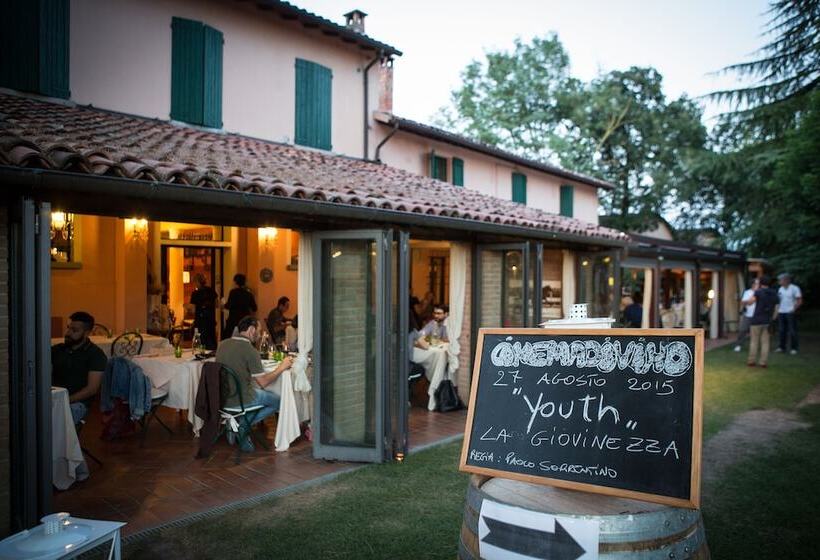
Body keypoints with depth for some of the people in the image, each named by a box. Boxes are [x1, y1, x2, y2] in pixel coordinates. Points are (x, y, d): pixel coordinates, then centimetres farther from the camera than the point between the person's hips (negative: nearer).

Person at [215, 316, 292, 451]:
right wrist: (281, 368, -4)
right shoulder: (250, 350, -19)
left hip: (221, 397, 7)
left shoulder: (222, 344, 2)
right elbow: (263, 382, -17)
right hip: (239, 399, -7)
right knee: (278, 400, 10)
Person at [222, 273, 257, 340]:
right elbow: (254, 308, 7)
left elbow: (229, 306, -14)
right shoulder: (248, 294, 4)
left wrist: (225, 304, 7)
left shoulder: (233, 292, -8)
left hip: (233, 320, -4)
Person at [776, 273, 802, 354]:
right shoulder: (780, 289, 12)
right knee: (782, 331, 7)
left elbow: (800, 301, -7)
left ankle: (794, 348, 6)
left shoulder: (794, 288, -6)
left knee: (792, 331, -2)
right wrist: (777, 309, 8)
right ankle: (782, 347, 13)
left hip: (790, 313, -5)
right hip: (781, 312, 6)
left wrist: (794, 309, -15)